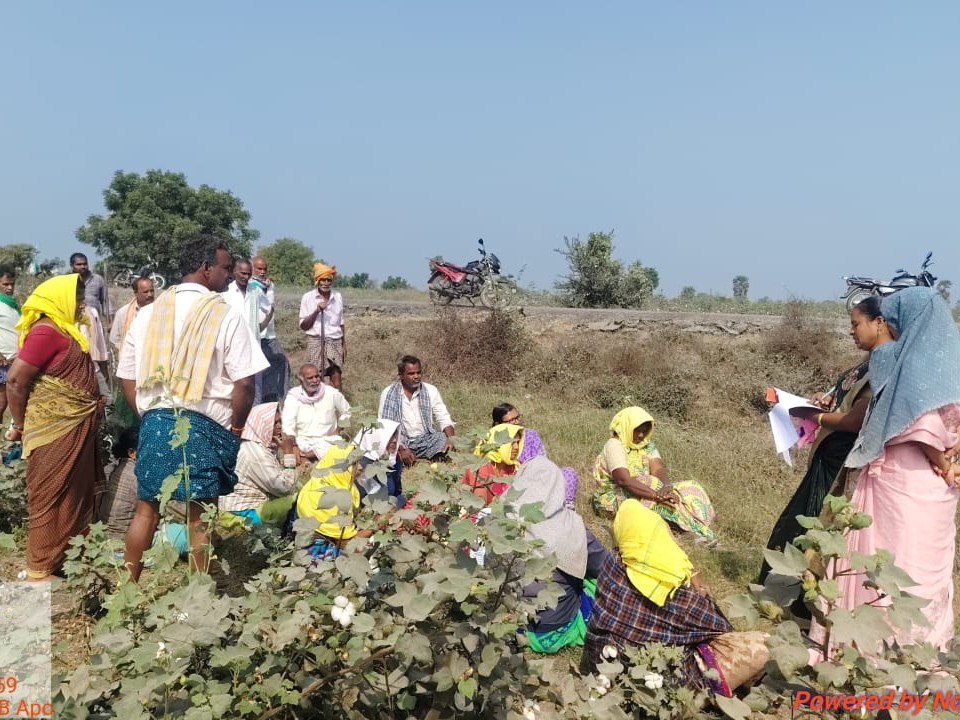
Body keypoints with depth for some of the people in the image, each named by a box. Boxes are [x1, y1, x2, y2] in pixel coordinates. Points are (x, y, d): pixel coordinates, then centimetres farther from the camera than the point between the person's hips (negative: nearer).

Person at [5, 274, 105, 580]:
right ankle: (41, 570, 10)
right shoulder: (47, 331, -17)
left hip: (74, 429, 10)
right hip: (55, 431, -10)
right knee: (50, 498, 0)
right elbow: (15, 380, -20)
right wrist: (20, 425, -9)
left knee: (75, 495, 17)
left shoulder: (63, 330, 13)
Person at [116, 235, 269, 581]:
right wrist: (236, 426, 3)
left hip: (154, 422, 5)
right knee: (199, 516, 6)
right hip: (204, 426, -4)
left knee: (146, 509, 16)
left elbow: (127, 378, 10)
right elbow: (244, 383, -12)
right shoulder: (226, 317, -9)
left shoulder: (147, 314, 7)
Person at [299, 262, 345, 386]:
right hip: (316, 342, -2)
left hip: (335, 342, 2)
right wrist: (316, 311, -13)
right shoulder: (308, 297, 0)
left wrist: (344, 345, 17)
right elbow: (303, 326, -1)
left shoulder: (338, 297, 8)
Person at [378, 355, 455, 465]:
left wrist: (451, 438, -22)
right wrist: (401, 449, -23)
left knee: (443, 440, -28)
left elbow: (444, 419, 0)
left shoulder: (431, 391, 3)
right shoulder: (388, 393, -3)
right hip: (400, 441, -1)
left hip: (426, 440, 1)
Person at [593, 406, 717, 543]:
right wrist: (657, 495, -39)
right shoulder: (614, 445, -14)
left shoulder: (646, 444, 7)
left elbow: (658, 469, -10)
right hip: (614, 500, -7)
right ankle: (699, 532, -29)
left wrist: (667, 486, -34)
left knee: (690, 487, -9)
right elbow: (624, 480, -29)